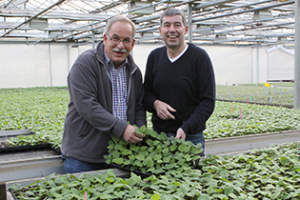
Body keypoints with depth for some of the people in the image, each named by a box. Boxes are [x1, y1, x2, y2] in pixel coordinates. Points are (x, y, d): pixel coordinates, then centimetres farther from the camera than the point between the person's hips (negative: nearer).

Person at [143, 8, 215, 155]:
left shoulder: (199, 57, -6)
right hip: (158, 134, 4)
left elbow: (208, 101, -9)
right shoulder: (154, 56, 7)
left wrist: (186, 128, -21)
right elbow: (146, 92, 15)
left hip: (190, 137, -3)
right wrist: (155, 103, -8)